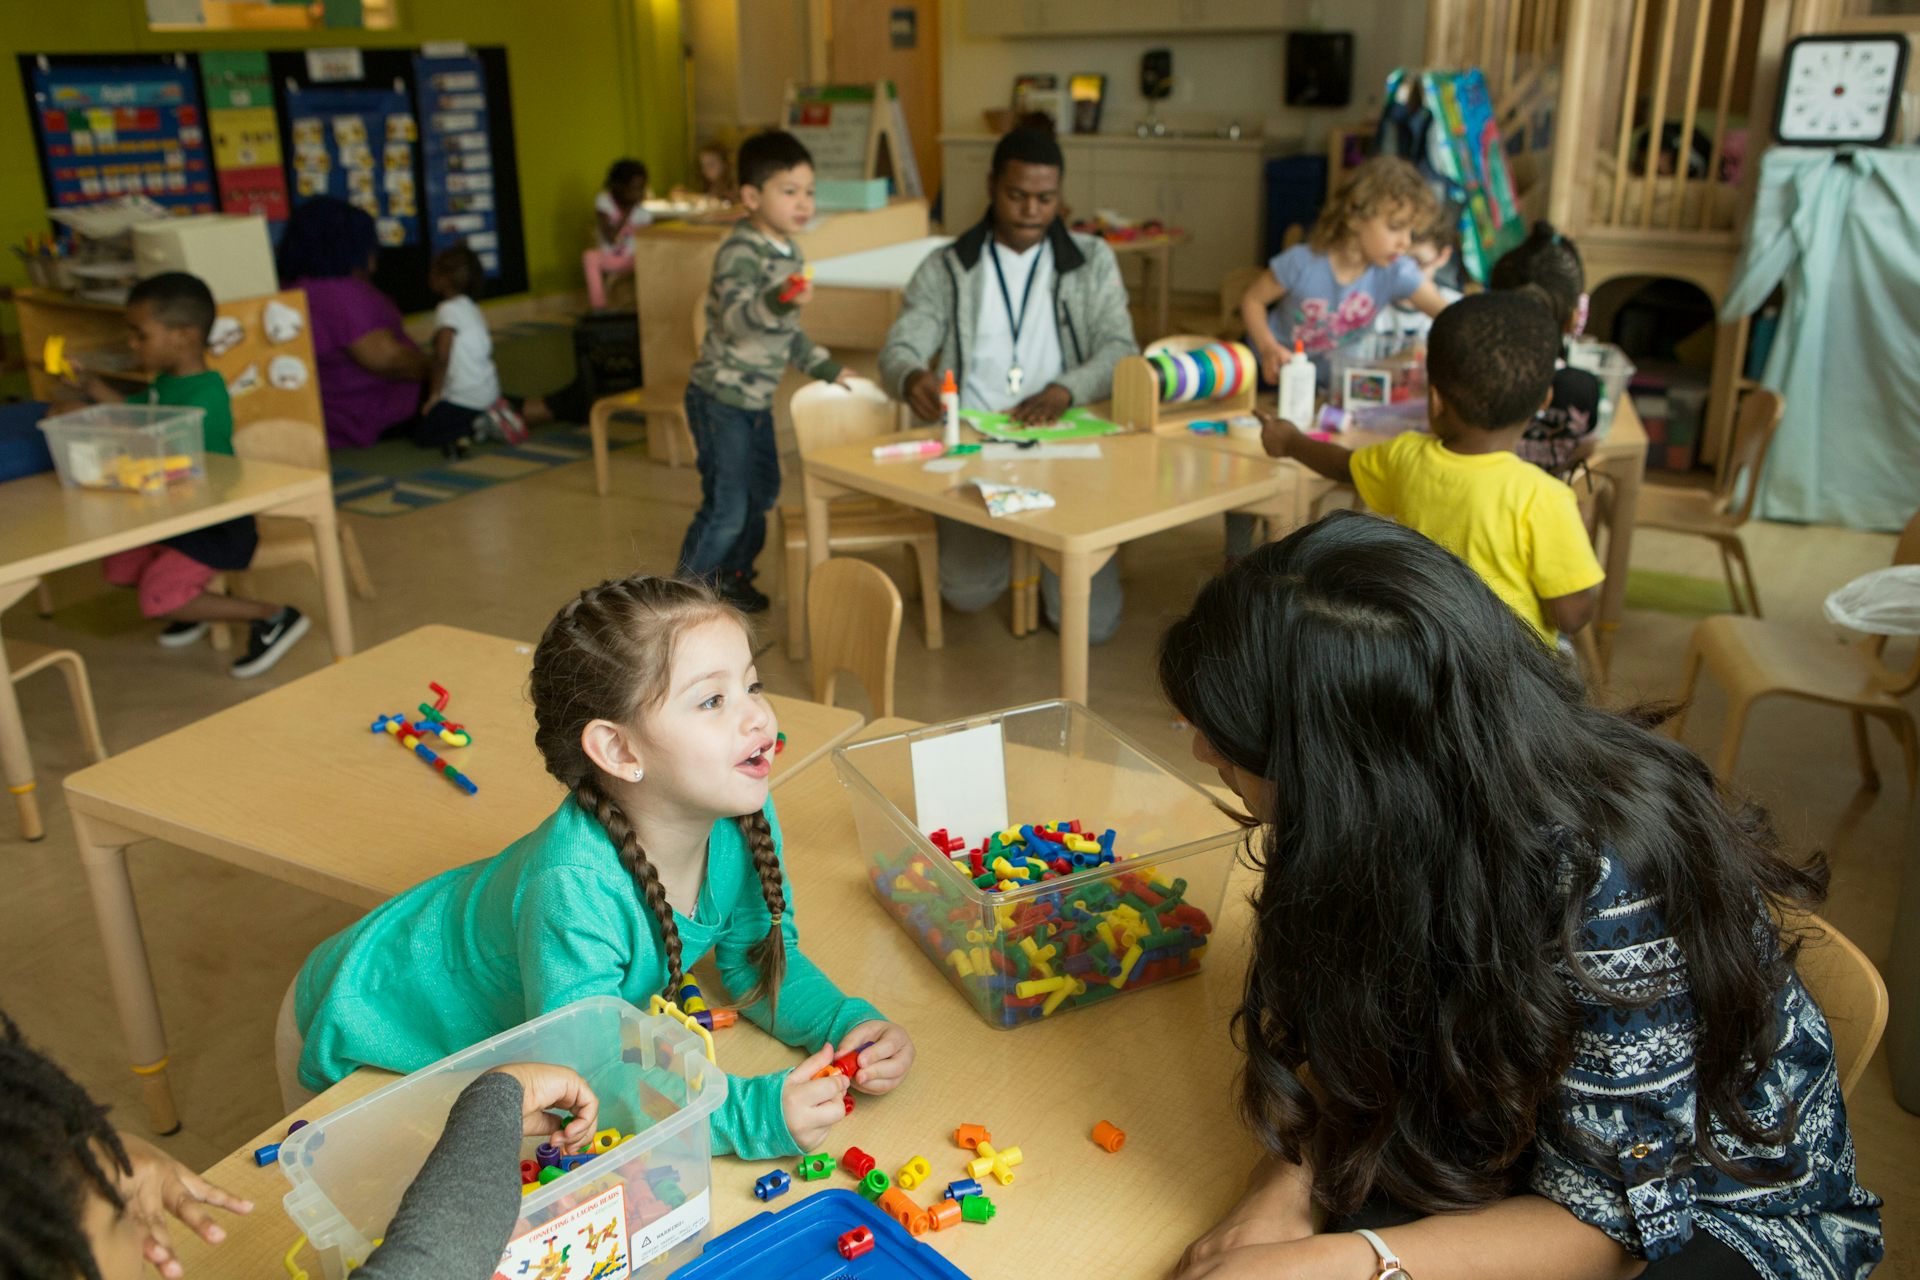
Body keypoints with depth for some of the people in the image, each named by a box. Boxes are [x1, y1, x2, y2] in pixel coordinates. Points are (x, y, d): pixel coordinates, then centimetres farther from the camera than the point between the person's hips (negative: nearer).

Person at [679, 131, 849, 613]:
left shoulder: (789, 253, 9)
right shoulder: (740, 251, -19)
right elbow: (736, 320, -34)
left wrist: (827, 369, 18)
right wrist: (777, 301, -50)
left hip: (756, 398, 9)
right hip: (721, 397, -9)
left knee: (762, 493, 19)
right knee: (726, 508, -7)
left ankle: (732, 575, 37)